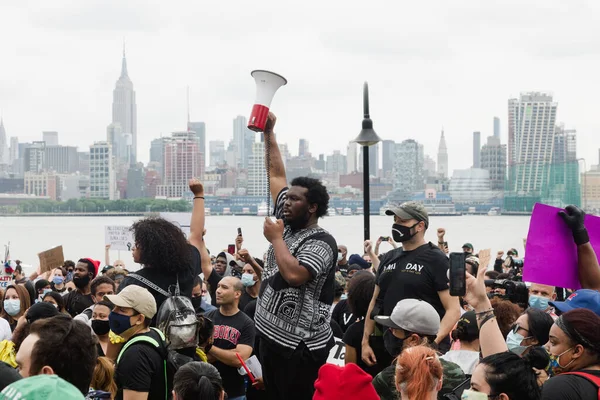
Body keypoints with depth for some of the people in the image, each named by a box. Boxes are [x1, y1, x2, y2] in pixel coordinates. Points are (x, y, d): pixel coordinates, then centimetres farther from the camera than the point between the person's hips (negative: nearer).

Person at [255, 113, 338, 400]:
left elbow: (294, 275, -32)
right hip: (271, 336, 9)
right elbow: (276, 175, 13)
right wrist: (268, 132, 10)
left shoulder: (321, 243, -14)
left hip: (300, 345, -9)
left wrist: (276, 239, -18)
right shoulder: (287, 223, 9)